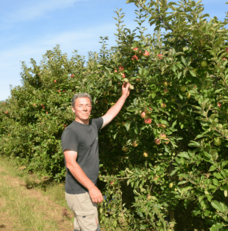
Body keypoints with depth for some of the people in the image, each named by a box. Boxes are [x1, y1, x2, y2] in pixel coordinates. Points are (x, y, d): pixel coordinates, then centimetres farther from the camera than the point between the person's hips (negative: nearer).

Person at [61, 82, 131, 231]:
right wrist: (92, 187, -25)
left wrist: (124, 96, 26)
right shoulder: (70, 132, -16)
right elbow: (71, 164, -22)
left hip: (87, 190, 8)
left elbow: (110, 115, 23)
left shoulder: (93, 125, 8)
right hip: (79, 193, -8)